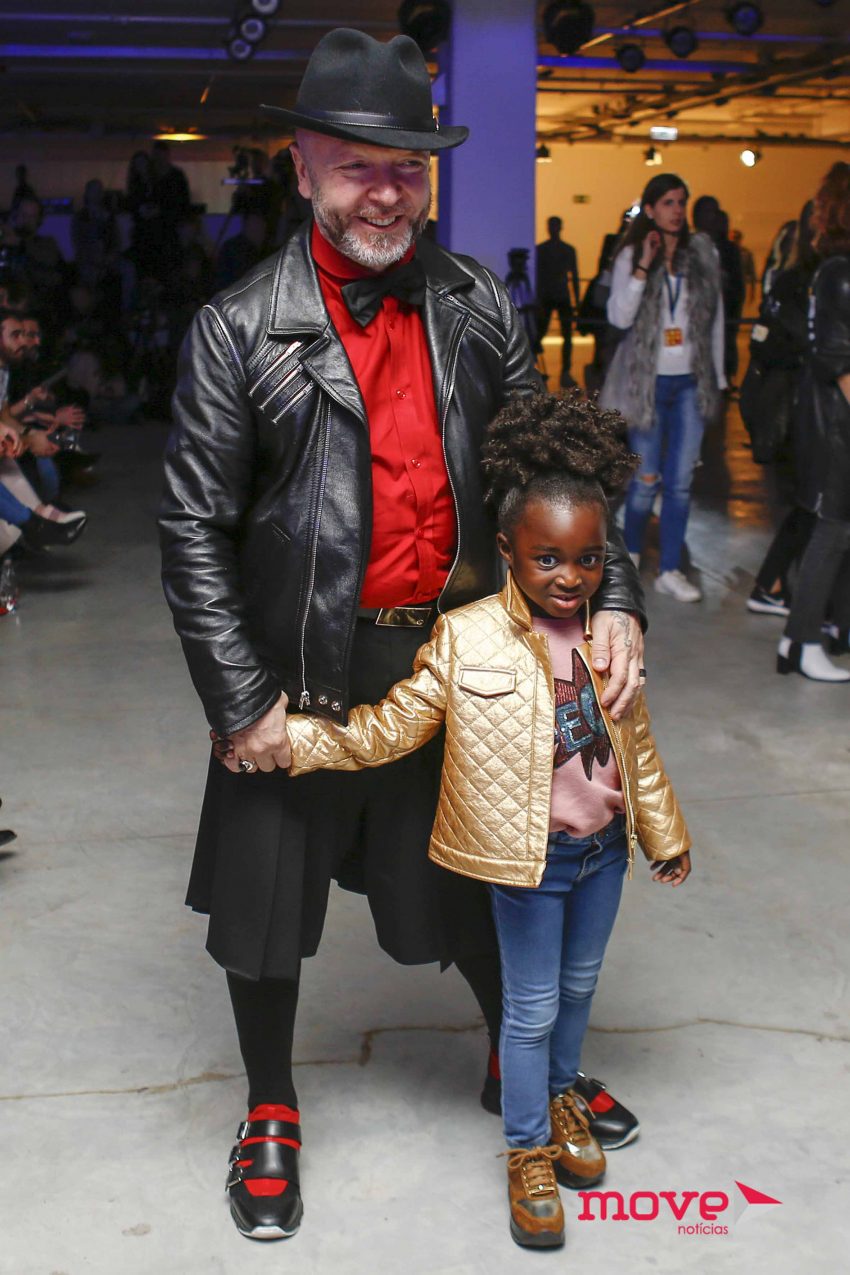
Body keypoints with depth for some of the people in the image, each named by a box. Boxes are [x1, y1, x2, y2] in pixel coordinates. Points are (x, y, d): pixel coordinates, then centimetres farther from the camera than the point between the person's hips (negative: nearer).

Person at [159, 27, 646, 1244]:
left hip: (457, 657, 2)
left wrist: (614, 596, -10)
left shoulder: (479, 308, 0)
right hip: (304, 675, -2)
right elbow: (195, 528, -9)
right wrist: (241, 699, -12)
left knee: (474, 884, 18)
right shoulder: (240, 330, -9)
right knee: (264, 907, 12)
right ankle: (271, 1110, 37)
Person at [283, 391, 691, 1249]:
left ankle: (560, 1090, 50)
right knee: (532, 1006, 9)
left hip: (604, 850, 5)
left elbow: (636, 742, 9)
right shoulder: (467, 640, -18)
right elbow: (388, 728, -12)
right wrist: (283, 737, -18)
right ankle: (528, 1150, 29)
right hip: (529, 858, -4)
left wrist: (665, 830, 17)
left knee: (580, 985, 23)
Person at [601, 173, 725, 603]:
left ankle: (670, 569, 10)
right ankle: (630, 552, 26)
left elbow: (715, 317, 10)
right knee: (647, 478, 2)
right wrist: (643, 267, -21)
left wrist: (717, 376, 10)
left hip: (691, 382, 2)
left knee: (680, 480, 2)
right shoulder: (631, 256, -2)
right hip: (648, 381, -2)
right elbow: (619, 317, -15)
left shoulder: (702, 252, 5)